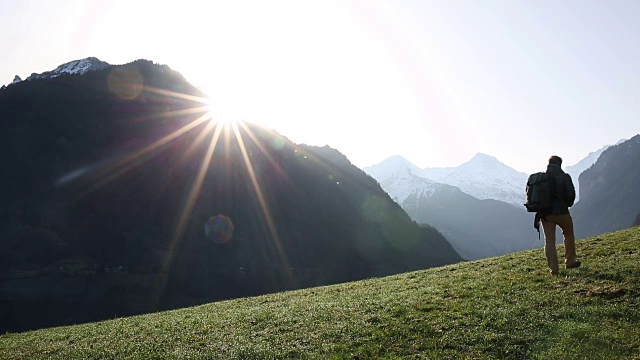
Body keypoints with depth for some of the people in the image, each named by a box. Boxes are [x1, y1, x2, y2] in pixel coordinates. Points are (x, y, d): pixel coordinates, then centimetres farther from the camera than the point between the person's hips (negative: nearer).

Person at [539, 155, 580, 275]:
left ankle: (553, 268, 3)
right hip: (561, 211, -2)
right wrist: (567, 204, 8)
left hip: (545, 214, 2)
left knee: (549, 240, 5)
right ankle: (570, 261, 28)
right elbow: (571, 194, -12)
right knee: (569, 235, 22)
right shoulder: (564, 177, -7)